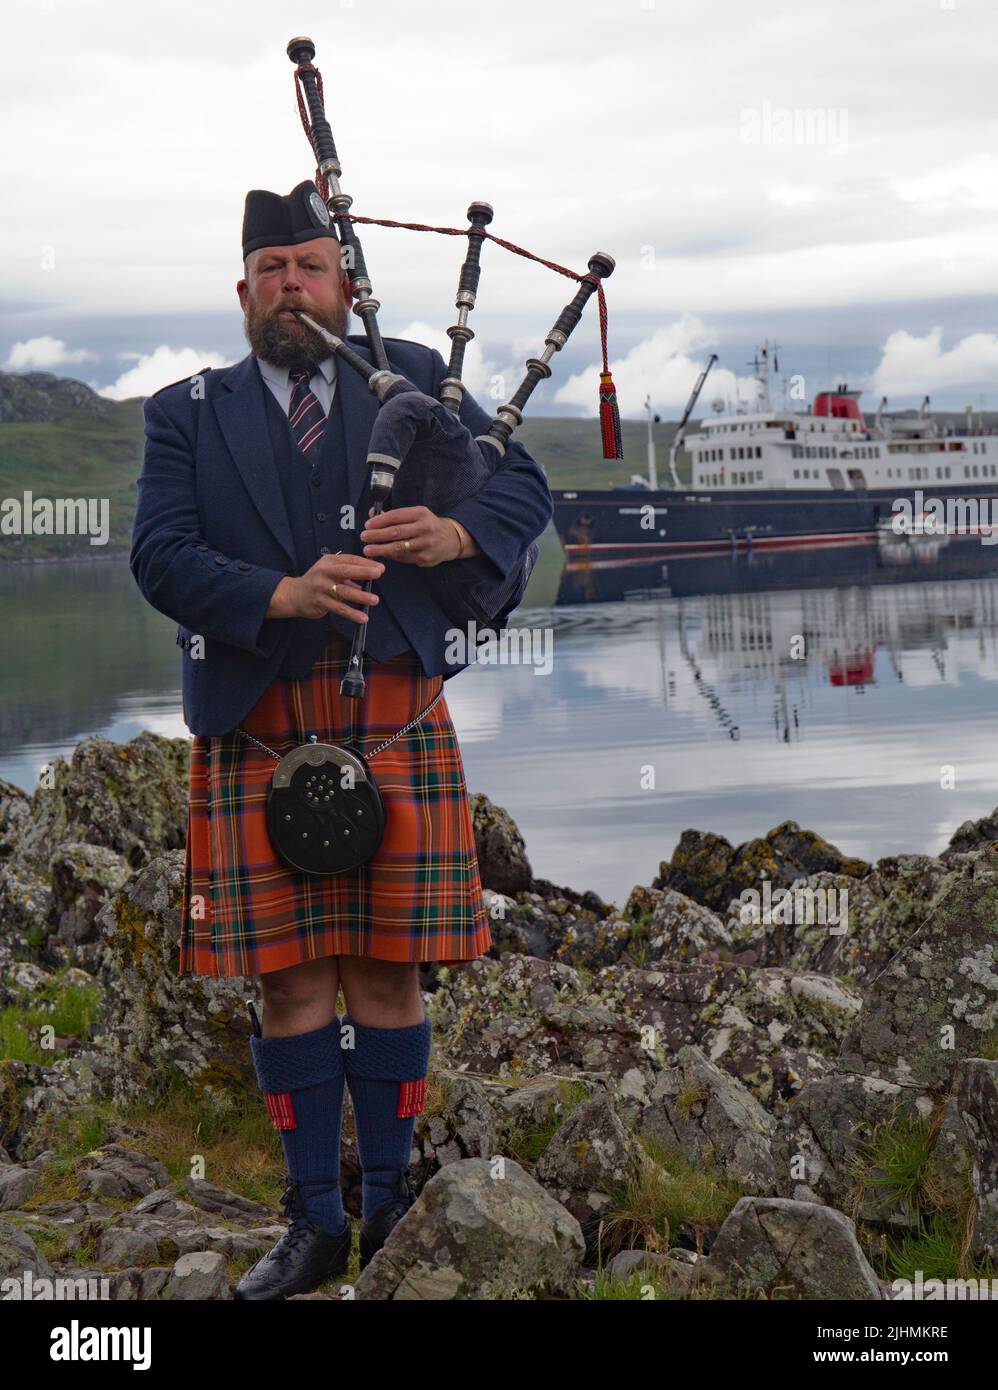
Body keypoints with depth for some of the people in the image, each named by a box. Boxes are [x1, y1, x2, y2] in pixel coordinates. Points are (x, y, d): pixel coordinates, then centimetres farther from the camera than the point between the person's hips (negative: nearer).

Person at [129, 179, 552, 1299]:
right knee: (292, 982, 1)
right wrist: (280, 595, -19)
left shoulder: (414, 380, 12)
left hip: (395, 720, 0)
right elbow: (159, 556, -3)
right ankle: (314, 1221, 11)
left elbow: (524, 486, 10)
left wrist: (457, 532, -12)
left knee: (385, 970, 3)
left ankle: (390, 1203, 17)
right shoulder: (189, 416, 9)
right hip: (257, 732, 0)